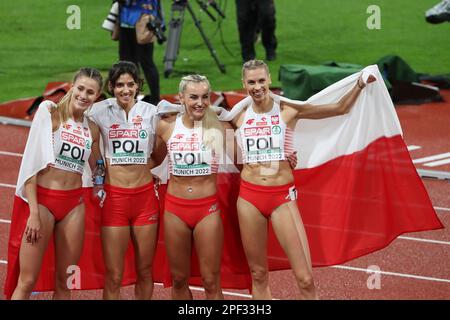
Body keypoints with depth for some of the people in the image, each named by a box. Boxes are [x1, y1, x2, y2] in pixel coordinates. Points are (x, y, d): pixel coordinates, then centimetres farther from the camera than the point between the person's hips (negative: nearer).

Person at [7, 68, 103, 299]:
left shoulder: (91, 126, 10)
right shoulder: (49, 111, -5)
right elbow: (32, 161, -10)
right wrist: (34, 212, -15)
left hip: (74, 205, 5)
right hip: (42, 200, -5)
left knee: (64, 283, 8)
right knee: (26, 282, -6)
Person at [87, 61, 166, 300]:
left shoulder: (151, 112, 1)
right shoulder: (100, 112, -4)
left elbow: (159, 157, 11)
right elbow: (92, 150, 6)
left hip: (145, 196, 2)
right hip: (114, 196, -2)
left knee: (145, 271, 10)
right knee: (113, 277, -2)